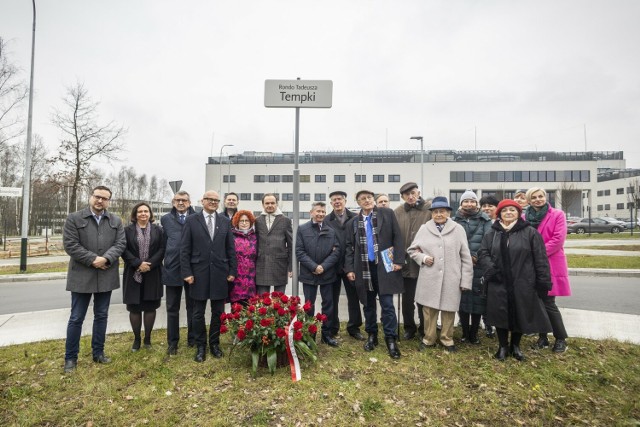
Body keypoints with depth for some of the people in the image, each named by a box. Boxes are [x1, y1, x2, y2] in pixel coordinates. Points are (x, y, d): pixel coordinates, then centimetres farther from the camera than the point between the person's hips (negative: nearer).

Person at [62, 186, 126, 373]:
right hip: (82, 276, -3)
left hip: (106, 276, 3)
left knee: (101, 316, 13)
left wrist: (105, 259, -18)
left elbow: (120, 243, -1)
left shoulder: (116, 221, 6)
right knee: (76, 318, 6)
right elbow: (70, 245, -10)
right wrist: (93, 260, -17)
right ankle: (71, 357, 20)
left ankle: (98, 352, 26)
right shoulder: (74, 219, -2)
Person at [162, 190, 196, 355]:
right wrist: (166, 262, 6)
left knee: (193, 307, 11)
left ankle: (193, 339, 26)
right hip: (172, 268, 1)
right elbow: (164, 243, 9)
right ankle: (172, 342, 23)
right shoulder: (166, 219, 7)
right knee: (172, 308, 10)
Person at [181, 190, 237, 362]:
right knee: (198, 313, 8)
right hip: (199, 273, -1)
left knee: (218, 312, 10)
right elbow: (184, 248, -2)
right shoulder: (191, 220, 0)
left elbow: (231, 248, 6)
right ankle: (201, 346, 25)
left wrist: (232, 271, 1)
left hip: (220, 273, 2)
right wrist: (187, 272, -7)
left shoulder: (225, 221, 6)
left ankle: (214, 343, 27)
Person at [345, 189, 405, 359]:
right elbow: (349, 247, 8)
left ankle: (391, 339, 11)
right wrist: (349, 268, 0)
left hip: (384, 267, -2)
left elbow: (398, 238, -2)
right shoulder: (352, 223, 8)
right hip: (364, 269, 3)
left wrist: (398, 260, -9)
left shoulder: (387, 214, 2)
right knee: (369, 305, 13)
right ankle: (372, 335, 28)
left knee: (387, 305, -1)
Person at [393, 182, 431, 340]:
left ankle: (424, 329, 33)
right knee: (407, 299, 15)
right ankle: (409, 328, 34)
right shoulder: (397, 212, 1)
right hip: (405, 263, 2)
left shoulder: (430, 209, -5)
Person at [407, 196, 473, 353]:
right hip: (430, 278, 1)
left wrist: (466, 280, -2)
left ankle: (447, 338, 31)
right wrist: (423, 257, -8)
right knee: (429, 309, 8)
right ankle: (429, 338, 28)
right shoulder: (424, 229, 4)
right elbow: (412, 250, 12)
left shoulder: (458, 229, 1)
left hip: (451, 279, 0)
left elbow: (465, 257, 1)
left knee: (449, 309, 10)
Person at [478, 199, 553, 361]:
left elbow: (540, 259, -3)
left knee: (520, 316, 10)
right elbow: (483, 253, 3)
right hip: (498, 284, 2)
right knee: (500, 316, 8)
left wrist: (543, 281, -7)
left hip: (523, 284, -1)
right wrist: (491, 269, -14)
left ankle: (515, 346, 32)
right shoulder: (491, 234, 8)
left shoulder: (530, 232, -1)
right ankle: (503, 346, 27)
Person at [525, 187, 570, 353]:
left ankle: (561, 339, 16)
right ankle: (543, 337, 21)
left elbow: (558, 239, -11)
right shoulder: (525, 217, 9)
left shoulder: (557, 215, -2)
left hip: (550, 265, -4)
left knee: (548, 303, -3)